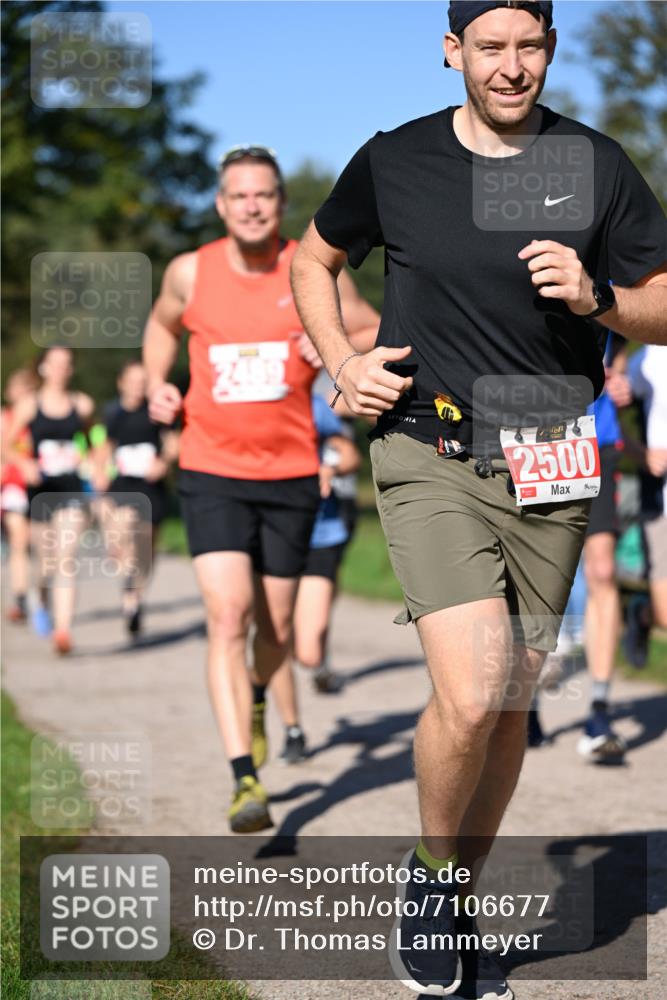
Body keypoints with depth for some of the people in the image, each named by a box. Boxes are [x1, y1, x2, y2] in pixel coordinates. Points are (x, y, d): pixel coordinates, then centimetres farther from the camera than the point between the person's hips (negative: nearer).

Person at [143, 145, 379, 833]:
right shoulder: (189, 273, -1)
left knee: (275, 629, 11)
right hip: (212, 473, -1)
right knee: (228, 618, -16)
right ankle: (245, 779, -17)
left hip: (291, 474, 1)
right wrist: (156, 386, 4)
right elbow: (161, 325, 21)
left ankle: (256, 694, 47)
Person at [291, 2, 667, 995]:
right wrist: (343, 365, 4)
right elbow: (314, 259, 19)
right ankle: (429, 873, 9)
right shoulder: (393, 162, 1)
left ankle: (463, 894, 29)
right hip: (430, 456, -2)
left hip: (552, 471, 3)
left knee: (512, 704, 9)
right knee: (471, 696, -18)